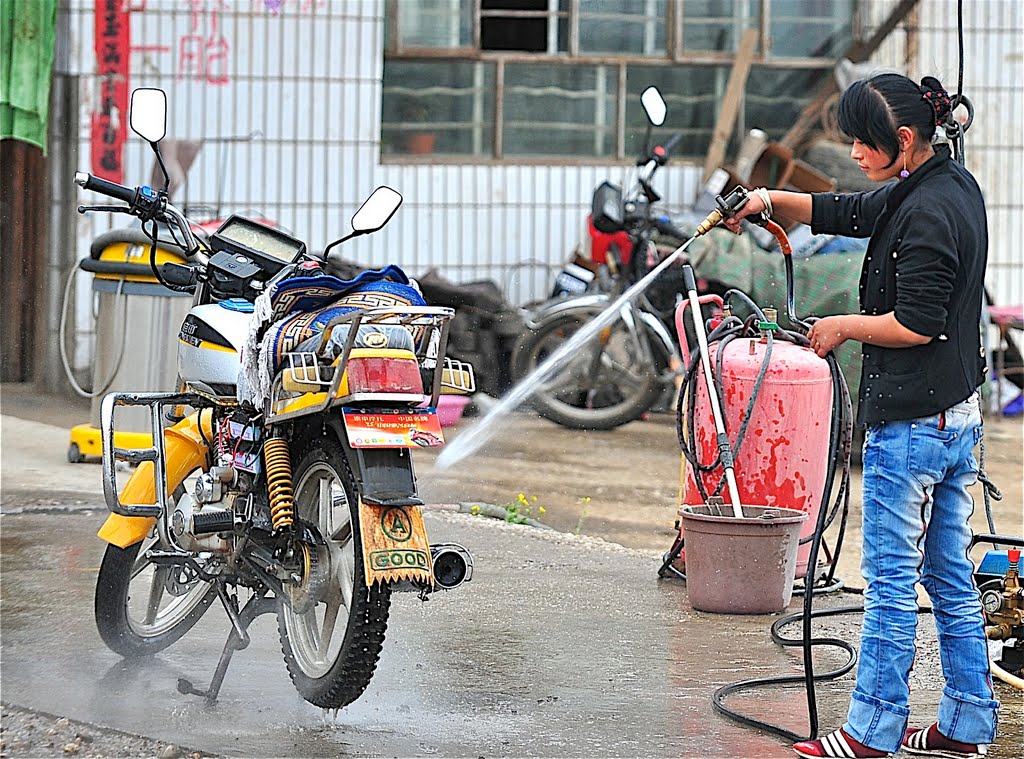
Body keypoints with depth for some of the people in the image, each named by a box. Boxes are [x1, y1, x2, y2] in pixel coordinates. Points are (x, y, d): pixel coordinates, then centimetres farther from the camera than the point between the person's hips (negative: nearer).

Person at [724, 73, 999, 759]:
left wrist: (844, 327, -7)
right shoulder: (953, 185, 12)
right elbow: (849, 214, 23)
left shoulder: (926, 212, -19)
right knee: (950, 576, 14)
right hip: (960, 415, 10)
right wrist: (772, 200, 12)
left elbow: (917, 323, -21)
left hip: (910, 424, -10)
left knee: (891, 581, -3)